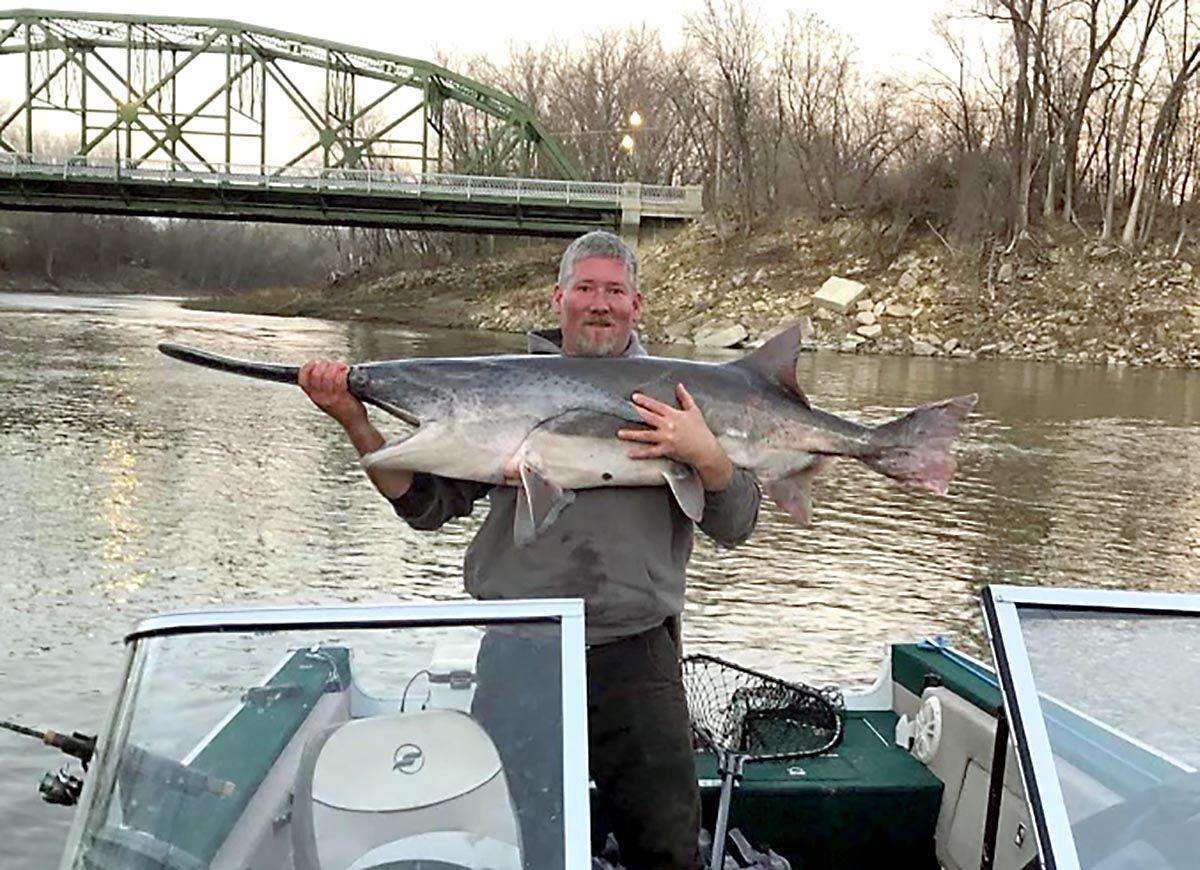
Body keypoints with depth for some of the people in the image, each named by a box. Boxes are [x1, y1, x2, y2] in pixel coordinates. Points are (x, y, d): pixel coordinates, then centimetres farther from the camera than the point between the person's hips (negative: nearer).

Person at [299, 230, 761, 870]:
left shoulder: (672, 393, 8)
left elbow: (734, 527, 3)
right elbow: (426, 503, 4)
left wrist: (706, 455, -16)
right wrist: (355, 423, -8)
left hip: (634, 655, 0)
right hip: (519, 651, 0)